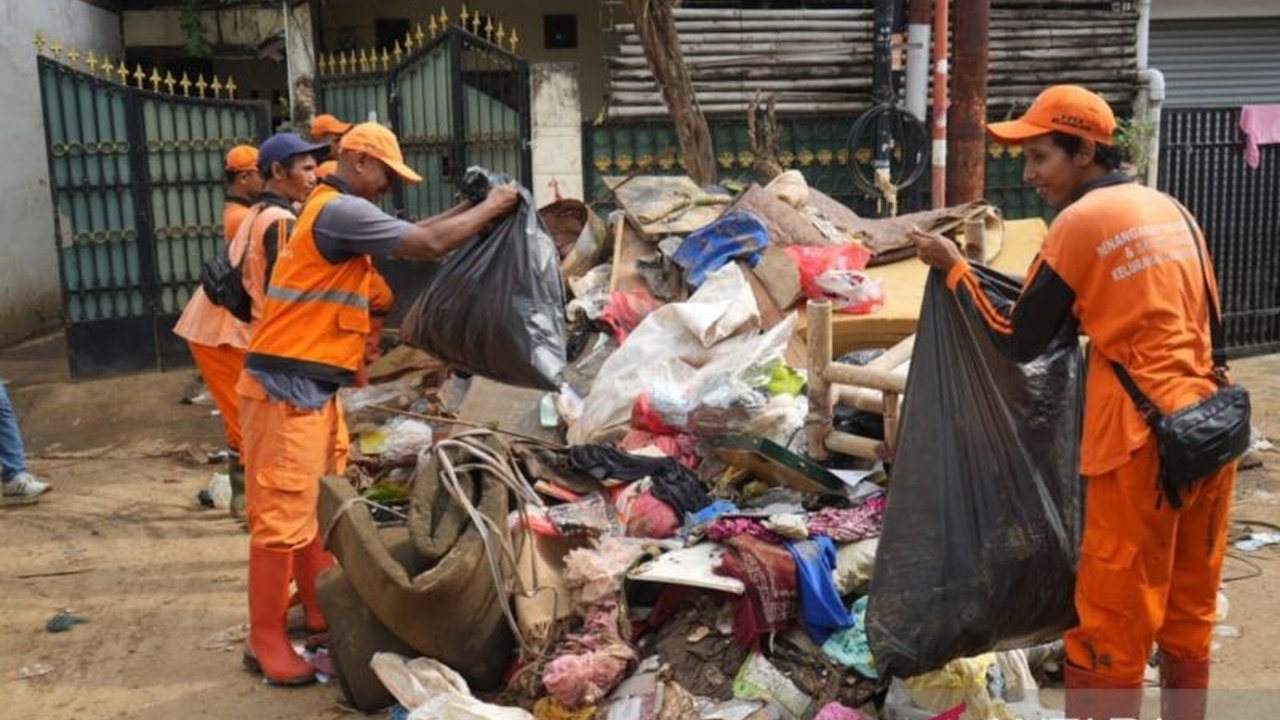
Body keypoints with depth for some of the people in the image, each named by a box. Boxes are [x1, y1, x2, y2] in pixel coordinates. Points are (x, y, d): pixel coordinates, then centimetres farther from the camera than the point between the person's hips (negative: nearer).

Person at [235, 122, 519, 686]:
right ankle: (265, 639, 5)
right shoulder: (340, 210, -17)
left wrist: (467, 207, 18)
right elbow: (428, 246, -20)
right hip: (287, 389, -11)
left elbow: (405, 236, 24)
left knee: (321, 506, 17)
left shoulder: (336, 211, 16)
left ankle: (323, 611, 28)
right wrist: (492, 208, -7)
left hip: (313, 387, 11)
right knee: (284, 515, -4)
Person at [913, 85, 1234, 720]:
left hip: (1143, 444, -8)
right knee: (1187, 619, 18)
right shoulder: (1171, 210, 12)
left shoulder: (1079, 223, -9)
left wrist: (953, 269, 4)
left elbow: (1016, 341, -4)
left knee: (1112, 629, 1)